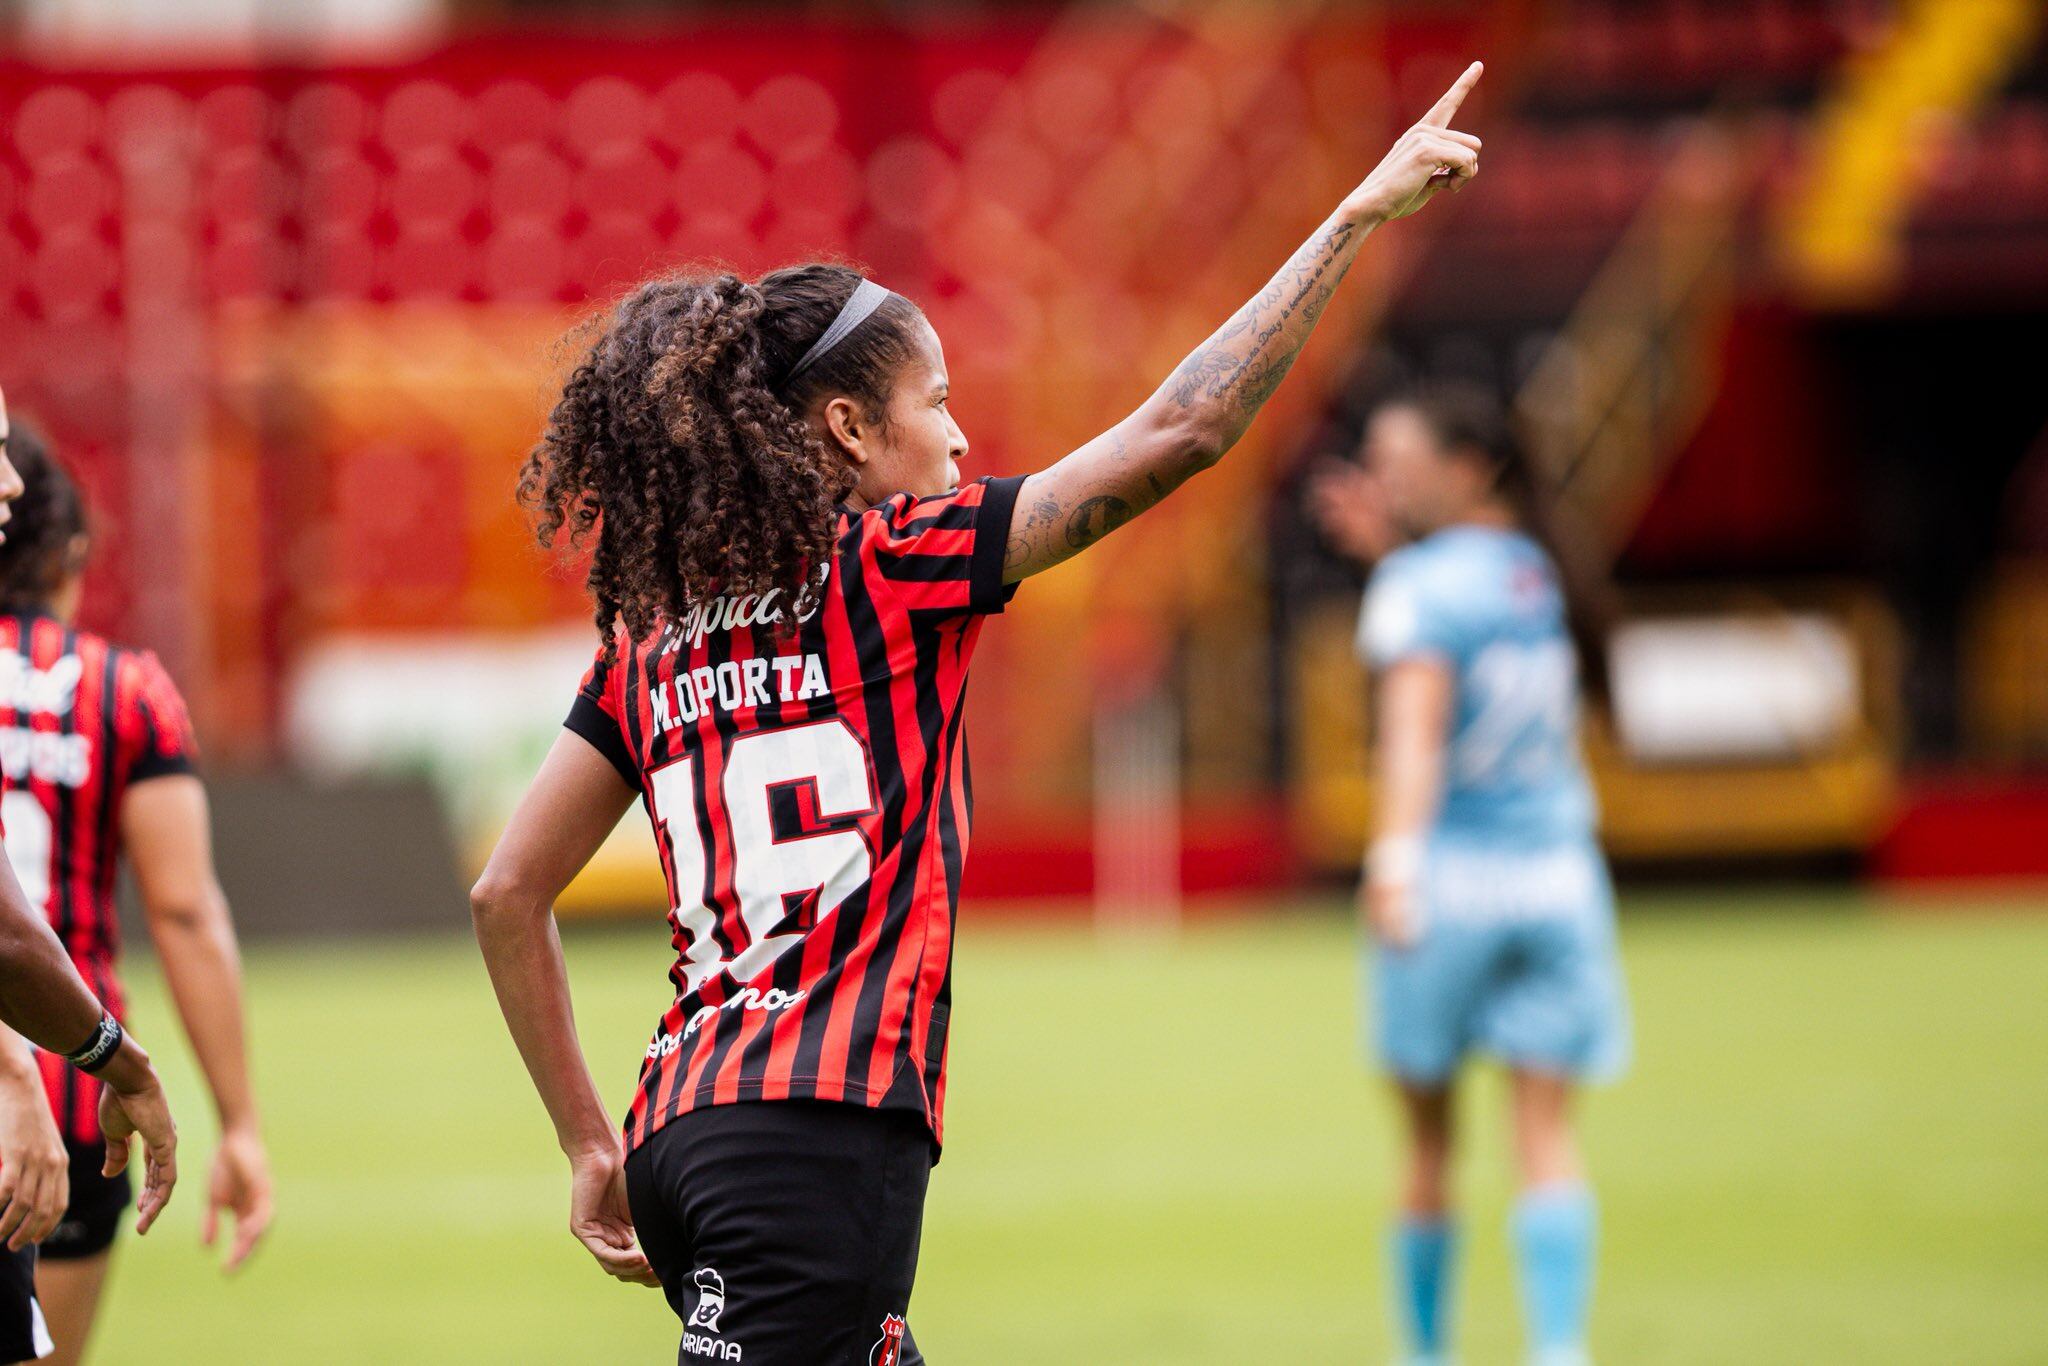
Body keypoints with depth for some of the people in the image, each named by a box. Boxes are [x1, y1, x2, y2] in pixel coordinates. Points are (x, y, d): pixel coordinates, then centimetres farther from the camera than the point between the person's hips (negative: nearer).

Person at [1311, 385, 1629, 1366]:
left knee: (1428, 1138, 10)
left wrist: (1395, 854, -37)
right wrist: (1387, 548, 32)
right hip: (1558, 872, 5)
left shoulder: (1417, 584, -8)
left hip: (1450, 880, -5)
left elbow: (1415, 723, -24)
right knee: (1545, 1135, -3)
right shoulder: (1538, 577, 11)